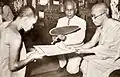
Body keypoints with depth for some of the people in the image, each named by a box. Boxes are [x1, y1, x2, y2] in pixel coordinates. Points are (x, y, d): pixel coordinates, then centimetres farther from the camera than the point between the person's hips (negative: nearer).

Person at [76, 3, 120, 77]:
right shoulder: (100, 27, 3)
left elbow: (105, 47, -23)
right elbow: (92, 42, 5)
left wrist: (86, 51, -21)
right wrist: (78, 48, -8)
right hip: (105, 55, 7)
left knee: (91, 64, -18)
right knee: (85, 62, -7)